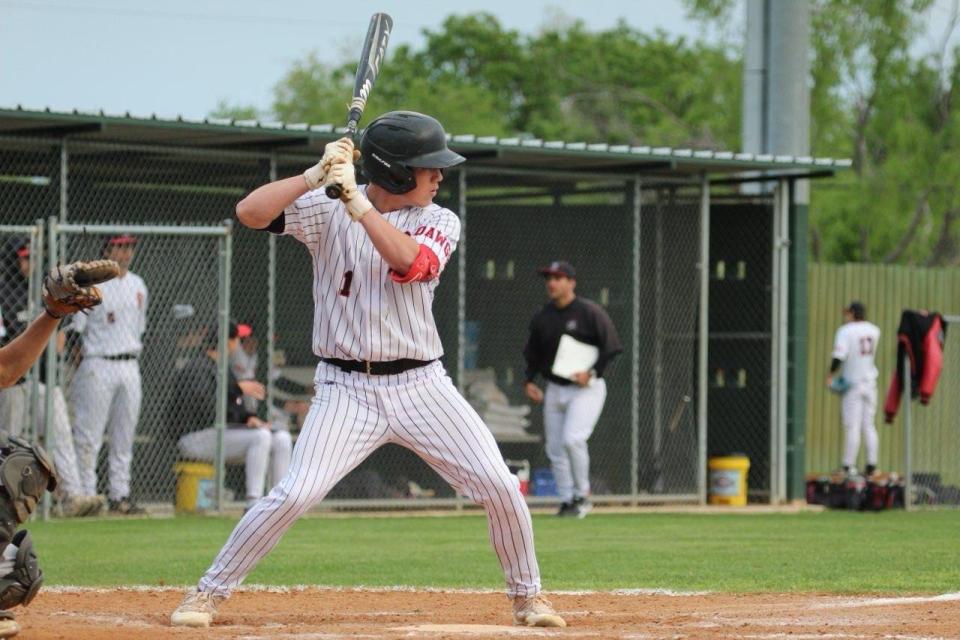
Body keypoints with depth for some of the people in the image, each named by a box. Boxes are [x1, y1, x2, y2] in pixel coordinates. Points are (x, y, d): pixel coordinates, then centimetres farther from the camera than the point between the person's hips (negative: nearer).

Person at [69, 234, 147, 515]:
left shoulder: (138, 285, 13)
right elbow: (75, 329, -8)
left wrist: (134, 364, 15)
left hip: (130, 366, 6)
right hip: (98, 367, -6)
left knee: (124, 434, 8)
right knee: (89, 435, -5)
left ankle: (120, 495, 13)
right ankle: (85, 494, -2)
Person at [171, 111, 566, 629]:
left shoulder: (440, 222, 1)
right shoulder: (326, 209, -3)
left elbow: (409, 260, -21)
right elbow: (251, 211, -15)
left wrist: (355, 200, -25)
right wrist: (318, 174, -24)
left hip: (422, 386, 2)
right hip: (347, 389, -2)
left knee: (500, 487, -5)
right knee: (294, 494, -17)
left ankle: (527, 596, 17)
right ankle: (209, 593, -2)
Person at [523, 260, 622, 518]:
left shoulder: (590, 312, -8)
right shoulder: (542, 317, 9)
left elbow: (610, 347, -10)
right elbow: (533, 353, 19)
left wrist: (592, 373, -20)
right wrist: (529, 381, 5)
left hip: (587, 388, -6)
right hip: (554, 389, 6)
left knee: (573, 439, -22)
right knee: (555, 449, 4)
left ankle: (583, 495, -7)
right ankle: (567, 502, 15)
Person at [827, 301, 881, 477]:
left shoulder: (845, 331, -12)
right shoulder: (874, 330, 6)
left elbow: (839, 355, -22)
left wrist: (831, 375, -12)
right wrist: (850, 320, 21)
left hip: (852, 384, -5)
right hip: (870, 383, 6)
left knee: (852, 426, -6)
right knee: (869, 426, 10)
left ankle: (848, 466, -7)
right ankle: (871, 464, 8)